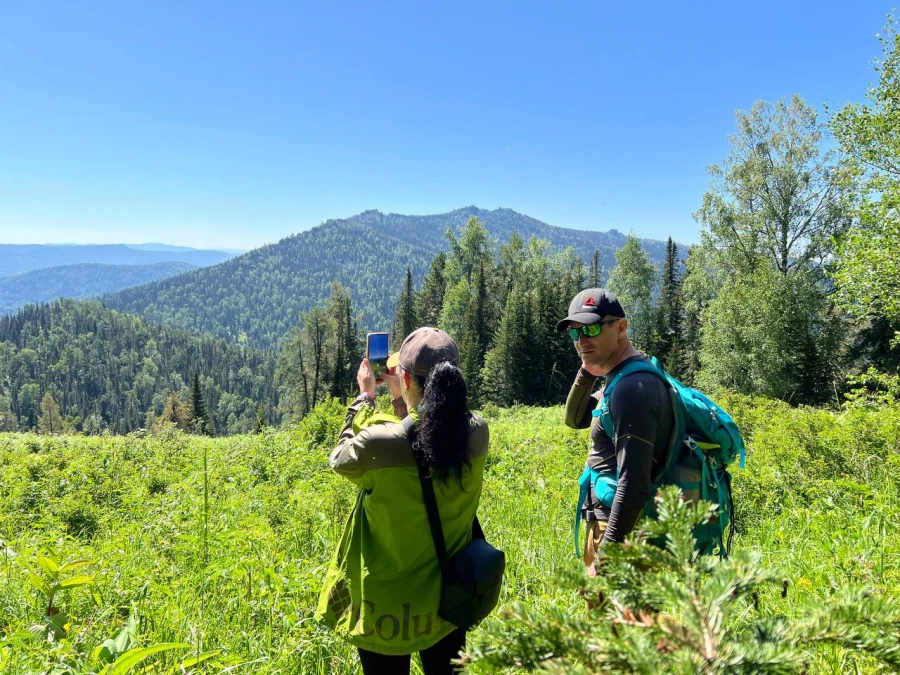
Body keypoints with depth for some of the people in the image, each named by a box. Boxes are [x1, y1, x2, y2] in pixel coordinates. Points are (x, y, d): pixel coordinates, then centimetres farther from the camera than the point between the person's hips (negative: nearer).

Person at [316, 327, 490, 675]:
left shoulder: (379, 443, -27)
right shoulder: (476, 432, -14)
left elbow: (341, 458, -3)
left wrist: (365, 396, 6)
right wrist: (402, 399, 11)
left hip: (388, 607, -3)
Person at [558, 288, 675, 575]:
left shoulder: (633, 386, -21)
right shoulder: (623, 379, 10)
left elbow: (633, 482, -26)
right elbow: (575, 419, 20)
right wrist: (587, 372, 3)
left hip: (621, 529, -10)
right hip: (610, 523, 10)